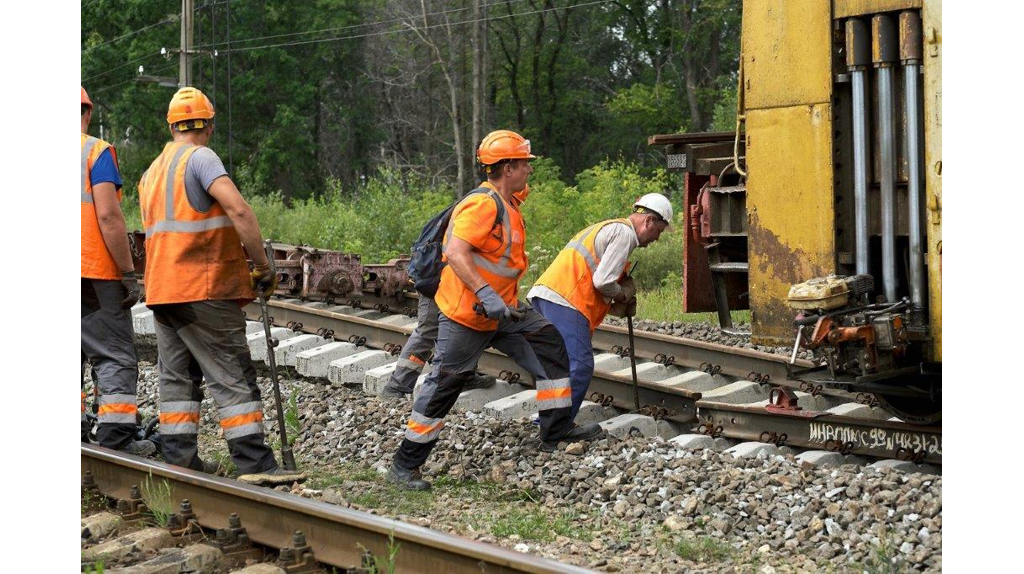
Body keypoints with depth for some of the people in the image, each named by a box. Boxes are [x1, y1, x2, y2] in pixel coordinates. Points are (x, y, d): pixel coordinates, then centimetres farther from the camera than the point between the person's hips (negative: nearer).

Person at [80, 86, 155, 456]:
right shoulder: (96, 152, -5)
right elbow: (108, 216, -14)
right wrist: (129, 273, -9)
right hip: (95, 272, -5)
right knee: (114, 355, -2)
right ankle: (116, 435, -9)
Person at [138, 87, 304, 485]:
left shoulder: (152, 172, 18)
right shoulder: (200, 158, -8)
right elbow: (238, 210, -21)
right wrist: (264, 267, -14)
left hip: (161, 288, 8)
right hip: (204, 290, -8)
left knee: (177, 377, 12)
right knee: (233, 378, -7)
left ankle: (179, 460, 10)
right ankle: (254, 464, -11)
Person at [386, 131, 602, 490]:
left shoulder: (506, 205, 11)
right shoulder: (483, 204, -20)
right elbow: (456, 252, -30)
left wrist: (512, 300, 28)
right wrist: (486, 294, -36)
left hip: (501, 311, 9)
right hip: (466, 316, -9)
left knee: (551, 346, 7)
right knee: (443, 388, -4)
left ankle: (557, 431, 15)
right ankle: (404, 467, 4)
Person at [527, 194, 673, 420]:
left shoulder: (607, 228, 29)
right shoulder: (624, 233, -4)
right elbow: (603, 281, -14)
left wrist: (620, 302, 16)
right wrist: (623, 294, 6)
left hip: (545, 294, 10)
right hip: (564, 301, -10)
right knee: (579, 367, -13)